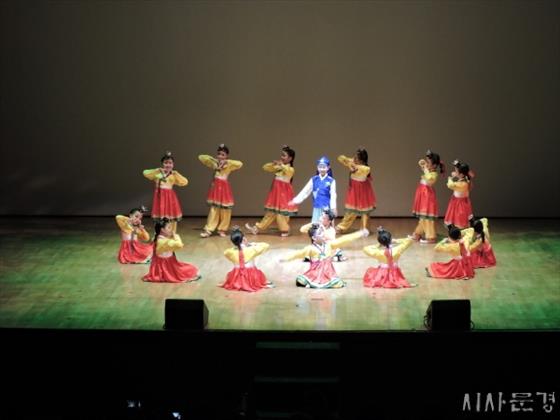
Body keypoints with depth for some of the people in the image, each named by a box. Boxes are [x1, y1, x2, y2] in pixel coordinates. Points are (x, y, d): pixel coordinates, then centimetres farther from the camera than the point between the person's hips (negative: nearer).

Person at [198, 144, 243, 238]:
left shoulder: (229, 165, -2)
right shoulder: (214, 163, 4)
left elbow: (240, 164, -18)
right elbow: (201, 157, 5)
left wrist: (227, 161, -15)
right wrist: (213, 159, -4)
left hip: (224, 187, -1)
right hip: (215, 186, 1)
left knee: (225, 210, 1)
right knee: (214, 209, -1)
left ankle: (222, 229, 12)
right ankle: (208, 230, -1)